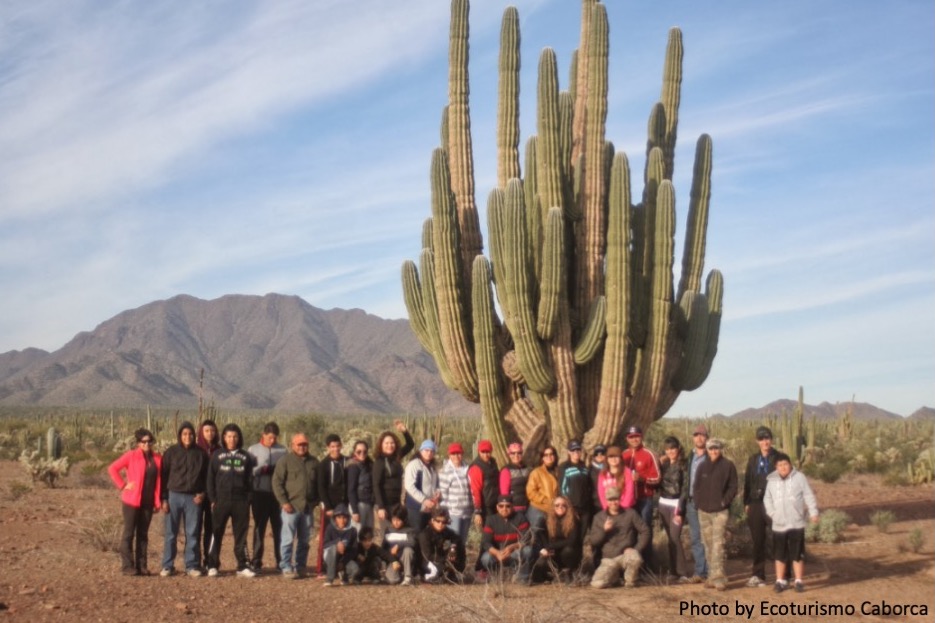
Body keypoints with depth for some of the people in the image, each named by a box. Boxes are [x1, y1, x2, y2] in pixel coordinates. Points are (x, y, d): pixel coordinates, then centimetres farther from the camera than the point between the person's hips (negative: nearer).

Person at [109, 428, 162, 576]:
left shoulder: (157, 458, 6)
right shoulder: (131, 455, -4)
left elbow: (158, 480, 8)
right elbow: (112, 468, -5)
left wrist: (158, 501, 4)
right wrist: (122, 485, -9)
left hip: (148, 502, 4)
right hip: (132, 501, -4)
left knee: (143, 534, 9)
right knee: (129, 533, 0)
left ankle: (141, 566, 14)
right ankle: (127, 566, 4)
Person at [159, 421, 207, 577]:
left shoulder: (200, 453, 5)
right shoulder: (171, 452, 2)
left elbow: (206, 476, 12)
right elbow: (164, 475, 2)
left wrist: (203, 493, -2)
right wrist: (164, 498, -4)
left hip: (193, 498, 1)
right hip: (174, 496, -1)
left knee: (193, 533, 3)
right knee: (171, 533, 3)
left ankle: (192, 565, 10)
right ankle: (167, 565, 10)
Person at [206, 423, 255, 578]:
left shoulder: (245, 457, 9)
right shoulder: (217, 455, 5)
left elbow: (250, 479, 10)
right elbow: (210, 478, 3)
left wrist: (248, 500, 1)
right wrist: (212, 499, -4)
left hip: (240, 501, 1)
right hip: (221, 500, -1)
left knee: (241, 535, 5)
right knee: (217, 534, 0)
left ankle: (242, 566, 10)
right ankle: (213, 566, 8)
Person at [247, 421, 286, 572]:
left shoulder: (282, 450, 6)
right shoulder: (253, 450, 5)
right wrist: (261, 470, -15)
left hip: (278, 494, 1)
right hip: (260, 493, -1)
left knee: (279, 528, 4)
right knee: (259, 528, 5)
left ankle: (281, 561, 11)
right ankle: (256, 561, 11)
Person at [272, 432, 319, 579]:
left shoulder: (313, 462, 13)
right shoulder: (285, 461, -2)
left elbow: (318, 484, 20)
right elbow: (277, 482, -6)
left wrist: (316, 501, 10)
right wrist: (284, 502, -12)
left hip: (308, 507, 5)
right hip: (291, 507, -5)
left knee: (304, 540, 9)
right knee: (287, 539, -4)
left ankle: (301, 567, 18)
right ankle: (286, 568, 1)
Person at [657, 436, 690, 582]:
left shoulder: (683, 466, -5)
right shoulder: (663, 464, 11)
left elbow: (685, 489, -8)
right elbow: (657, 483, 9)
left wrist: (679, 510, -13)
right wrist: (659, 465, -2)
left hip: (676, 504, -5)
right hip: (663, 504, 5)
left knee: (675, 538, -13)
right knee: (670, 538, 7)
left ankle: (682, 572, -11)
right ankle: (673, 568, 14)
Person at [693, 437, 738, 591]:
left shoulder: (728, 466, 1)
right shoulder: (702, 467, 13)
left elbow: (733, 487, -2)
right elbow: (696, 486, 15)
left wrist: (724, 502, -10)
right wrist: (698, 502, 3)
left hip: (720, 511, -5)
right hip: (704, 511, 5)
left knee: (718, 544, -13)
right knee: (708, 545, 8)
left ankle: (718, 577, -15)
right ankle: (712, 576, 14)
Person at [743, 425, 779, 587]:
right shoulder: (753, 459, 11)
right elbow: (747, 482, 13)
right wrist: (746, 503, 8)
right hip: (756, 504, 4)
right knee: (758, 541, 8)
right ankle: (758, 575, 15)